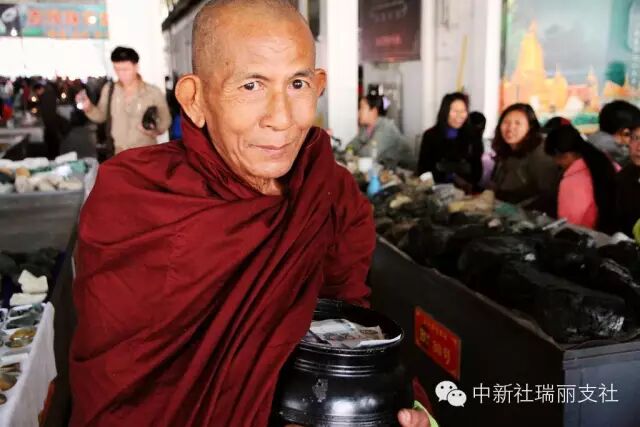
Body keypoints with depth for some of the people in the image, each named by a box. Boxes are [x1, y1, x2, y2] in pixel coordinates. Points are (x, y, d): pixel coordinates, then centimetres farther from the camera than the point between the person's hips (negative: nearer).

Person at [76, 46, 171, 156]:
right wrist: (88, 108, -6)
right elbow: (101, 115, 14)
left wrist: (156, 130, -17)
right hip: (118, 154, 3)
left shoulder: (153, 92, -7)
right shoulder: (108, 89, 2)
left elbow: (165, 119, 4)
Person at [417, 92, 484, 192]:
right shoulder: (430, 136, 6)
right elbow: (423, 168, 6)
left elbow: (477, 168, 7)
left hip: (465, 191, 1)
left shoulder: (473, 137, 9)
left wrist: (470, 185, -10)